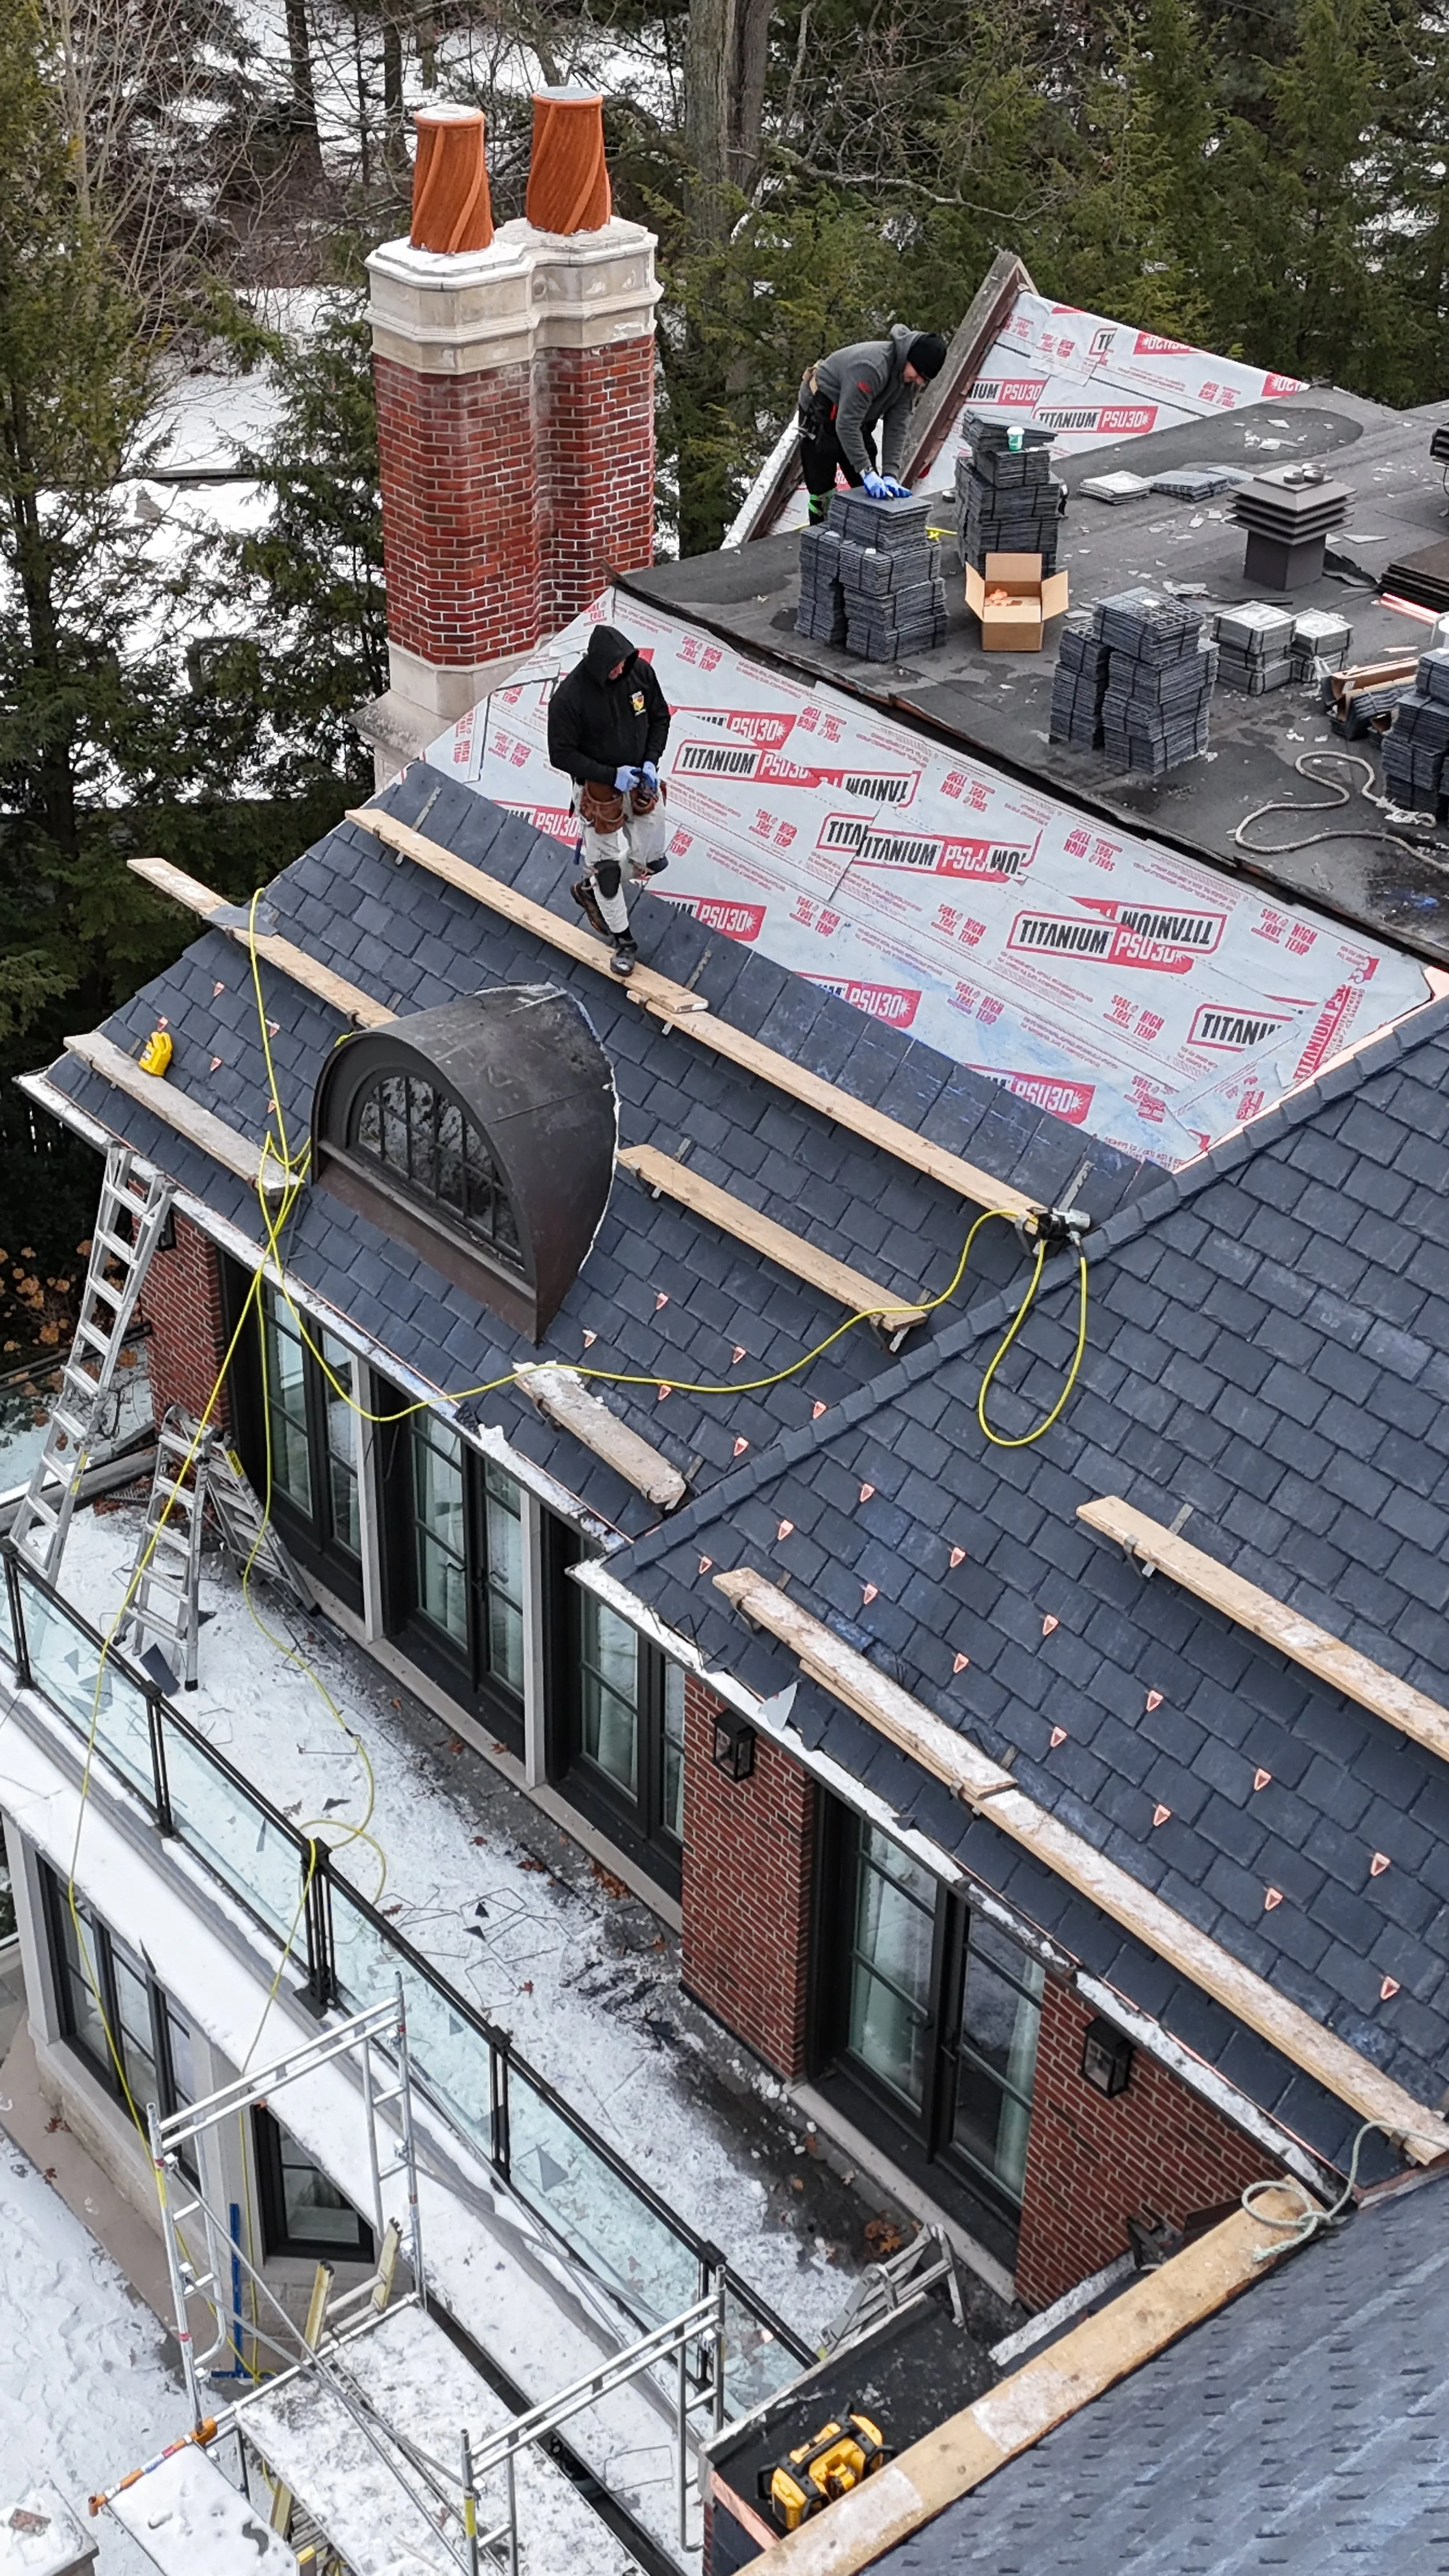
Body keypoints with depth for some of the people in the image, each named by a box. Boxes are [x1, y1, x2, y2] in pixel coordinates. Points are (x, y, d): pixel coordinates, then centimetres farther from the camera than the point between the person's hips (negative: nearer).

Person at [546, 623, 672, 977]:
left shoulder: (640, 671, -14)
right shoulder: (569, 698, -28)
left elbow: (660, 718, 2)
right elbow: (561, 755, -20)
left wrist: (651, 761, -12)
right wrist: (612, 775, -24)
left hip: (641, 784, 5)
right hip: (598, 791, -5)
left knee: (650, 861, 15)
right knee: (606, 865, 7)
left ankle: (589, 889, 41)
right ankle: (624, 941, 28)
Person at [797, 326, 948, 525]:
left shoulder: (910, 376, -12)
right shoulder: (871, 368, -37)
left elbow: (896, 425, -11)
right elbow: (846, 425, -36)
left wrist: (889, 474, -20)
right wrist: (867, 472, -35)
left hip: (855, 414, 8)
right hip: (820, 414, -8)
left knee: (871, 490, 5)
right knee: (822, 493, -6)